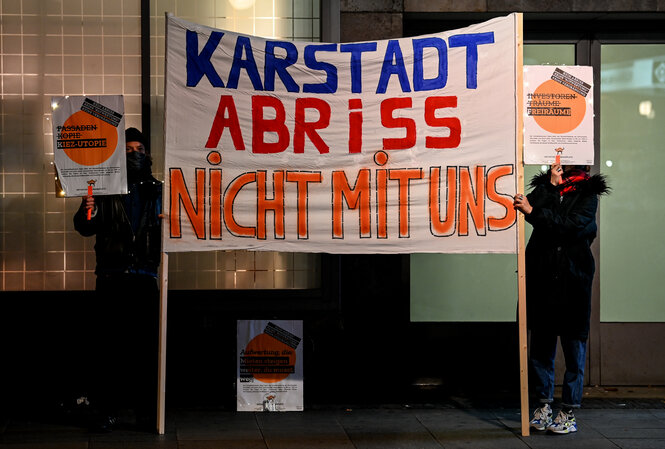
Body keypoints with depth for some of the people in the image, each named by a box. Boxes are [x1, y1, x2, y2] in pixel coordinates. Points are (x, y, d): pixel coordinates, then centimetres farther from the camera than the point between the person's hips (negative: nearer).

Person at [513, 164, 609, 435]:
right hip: (542, 277, 4)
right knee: (540, 344, 6)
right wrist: (552, 183, -7)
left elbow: (571, 225, -14)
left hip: (573, 278, -3)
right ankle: (544, 405, 17)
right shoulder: (544, 186, 13)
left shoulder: (587, 193, 1)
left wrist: (533, 212, -16)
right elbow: (531, 207, -1)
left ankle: (569, 413, 4)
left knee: (574, 345, -1)